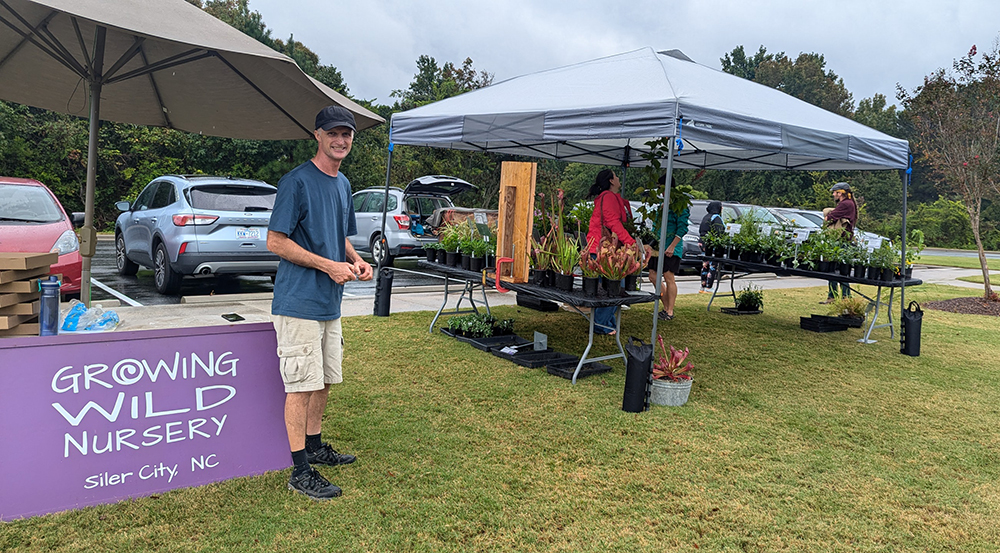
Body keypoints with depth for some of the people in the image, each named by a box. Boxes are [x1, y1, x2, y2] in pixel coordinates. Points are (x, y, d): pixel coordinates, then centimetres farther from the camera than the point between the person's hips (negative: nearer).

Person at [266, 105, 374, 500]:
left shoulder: (343, 185, 15)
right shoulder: (297, 182, -12)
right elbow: (276, 241, -15)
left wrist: (356, 261, 5)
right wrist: (329, 265, -18)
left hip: (330, 302, 8)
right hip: (299, 302, -8)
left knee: (324, 380, 17)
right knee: (302, 385, -3)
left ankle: (314, 447, 33)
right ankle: (300, 471, 6)